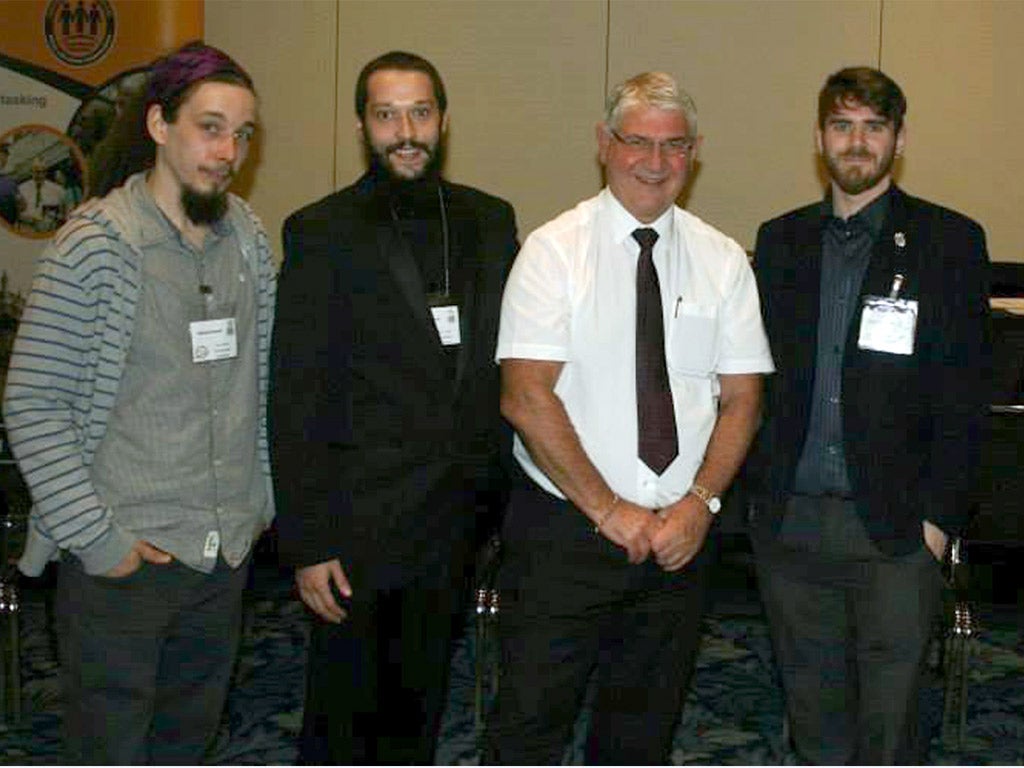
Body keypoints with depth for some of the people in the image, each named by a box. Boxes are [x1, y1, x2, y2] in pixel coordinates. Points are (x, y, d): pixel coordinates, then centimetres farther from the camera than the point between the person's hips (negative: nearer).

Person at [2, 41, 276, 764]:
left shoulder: (250, 237, 4)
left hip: (226, 550, 5)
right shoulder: (93, 246, -14)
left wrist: (260, 500, 11)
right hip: (122, 560, -5)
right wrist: (93, 537, -15)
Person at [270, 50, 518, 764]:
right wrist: (306, 542, -12)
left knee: (418, 705, 18)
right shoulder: (323, 231, -6)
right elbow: (295, 400, -8)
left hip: (453, 516, 4)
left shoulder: (490, 220, 7)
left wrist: (497, 485, 4)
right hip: (358, 522, -4)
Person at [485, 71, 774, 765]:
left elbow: (742, 400, 4)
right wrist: (607, 509, -16)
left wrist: (699, 501, -12)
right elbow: (526, 398, -13)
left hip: (681, 531, 3)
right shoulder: (553, 251, -6)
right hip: (564, 527, -3)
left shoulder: (723, 260, 5)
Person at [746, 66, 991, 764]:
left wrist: (938, 518, -9)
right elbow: (760, 374, 11)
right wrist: (760, 491, 3)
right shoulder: (781, 241, 10)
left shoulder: (949, 241, 0)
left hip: (895, 527, -3)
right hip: (789, 521, 3)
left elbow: (964, 396, -3)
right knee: (814, 711, 15)